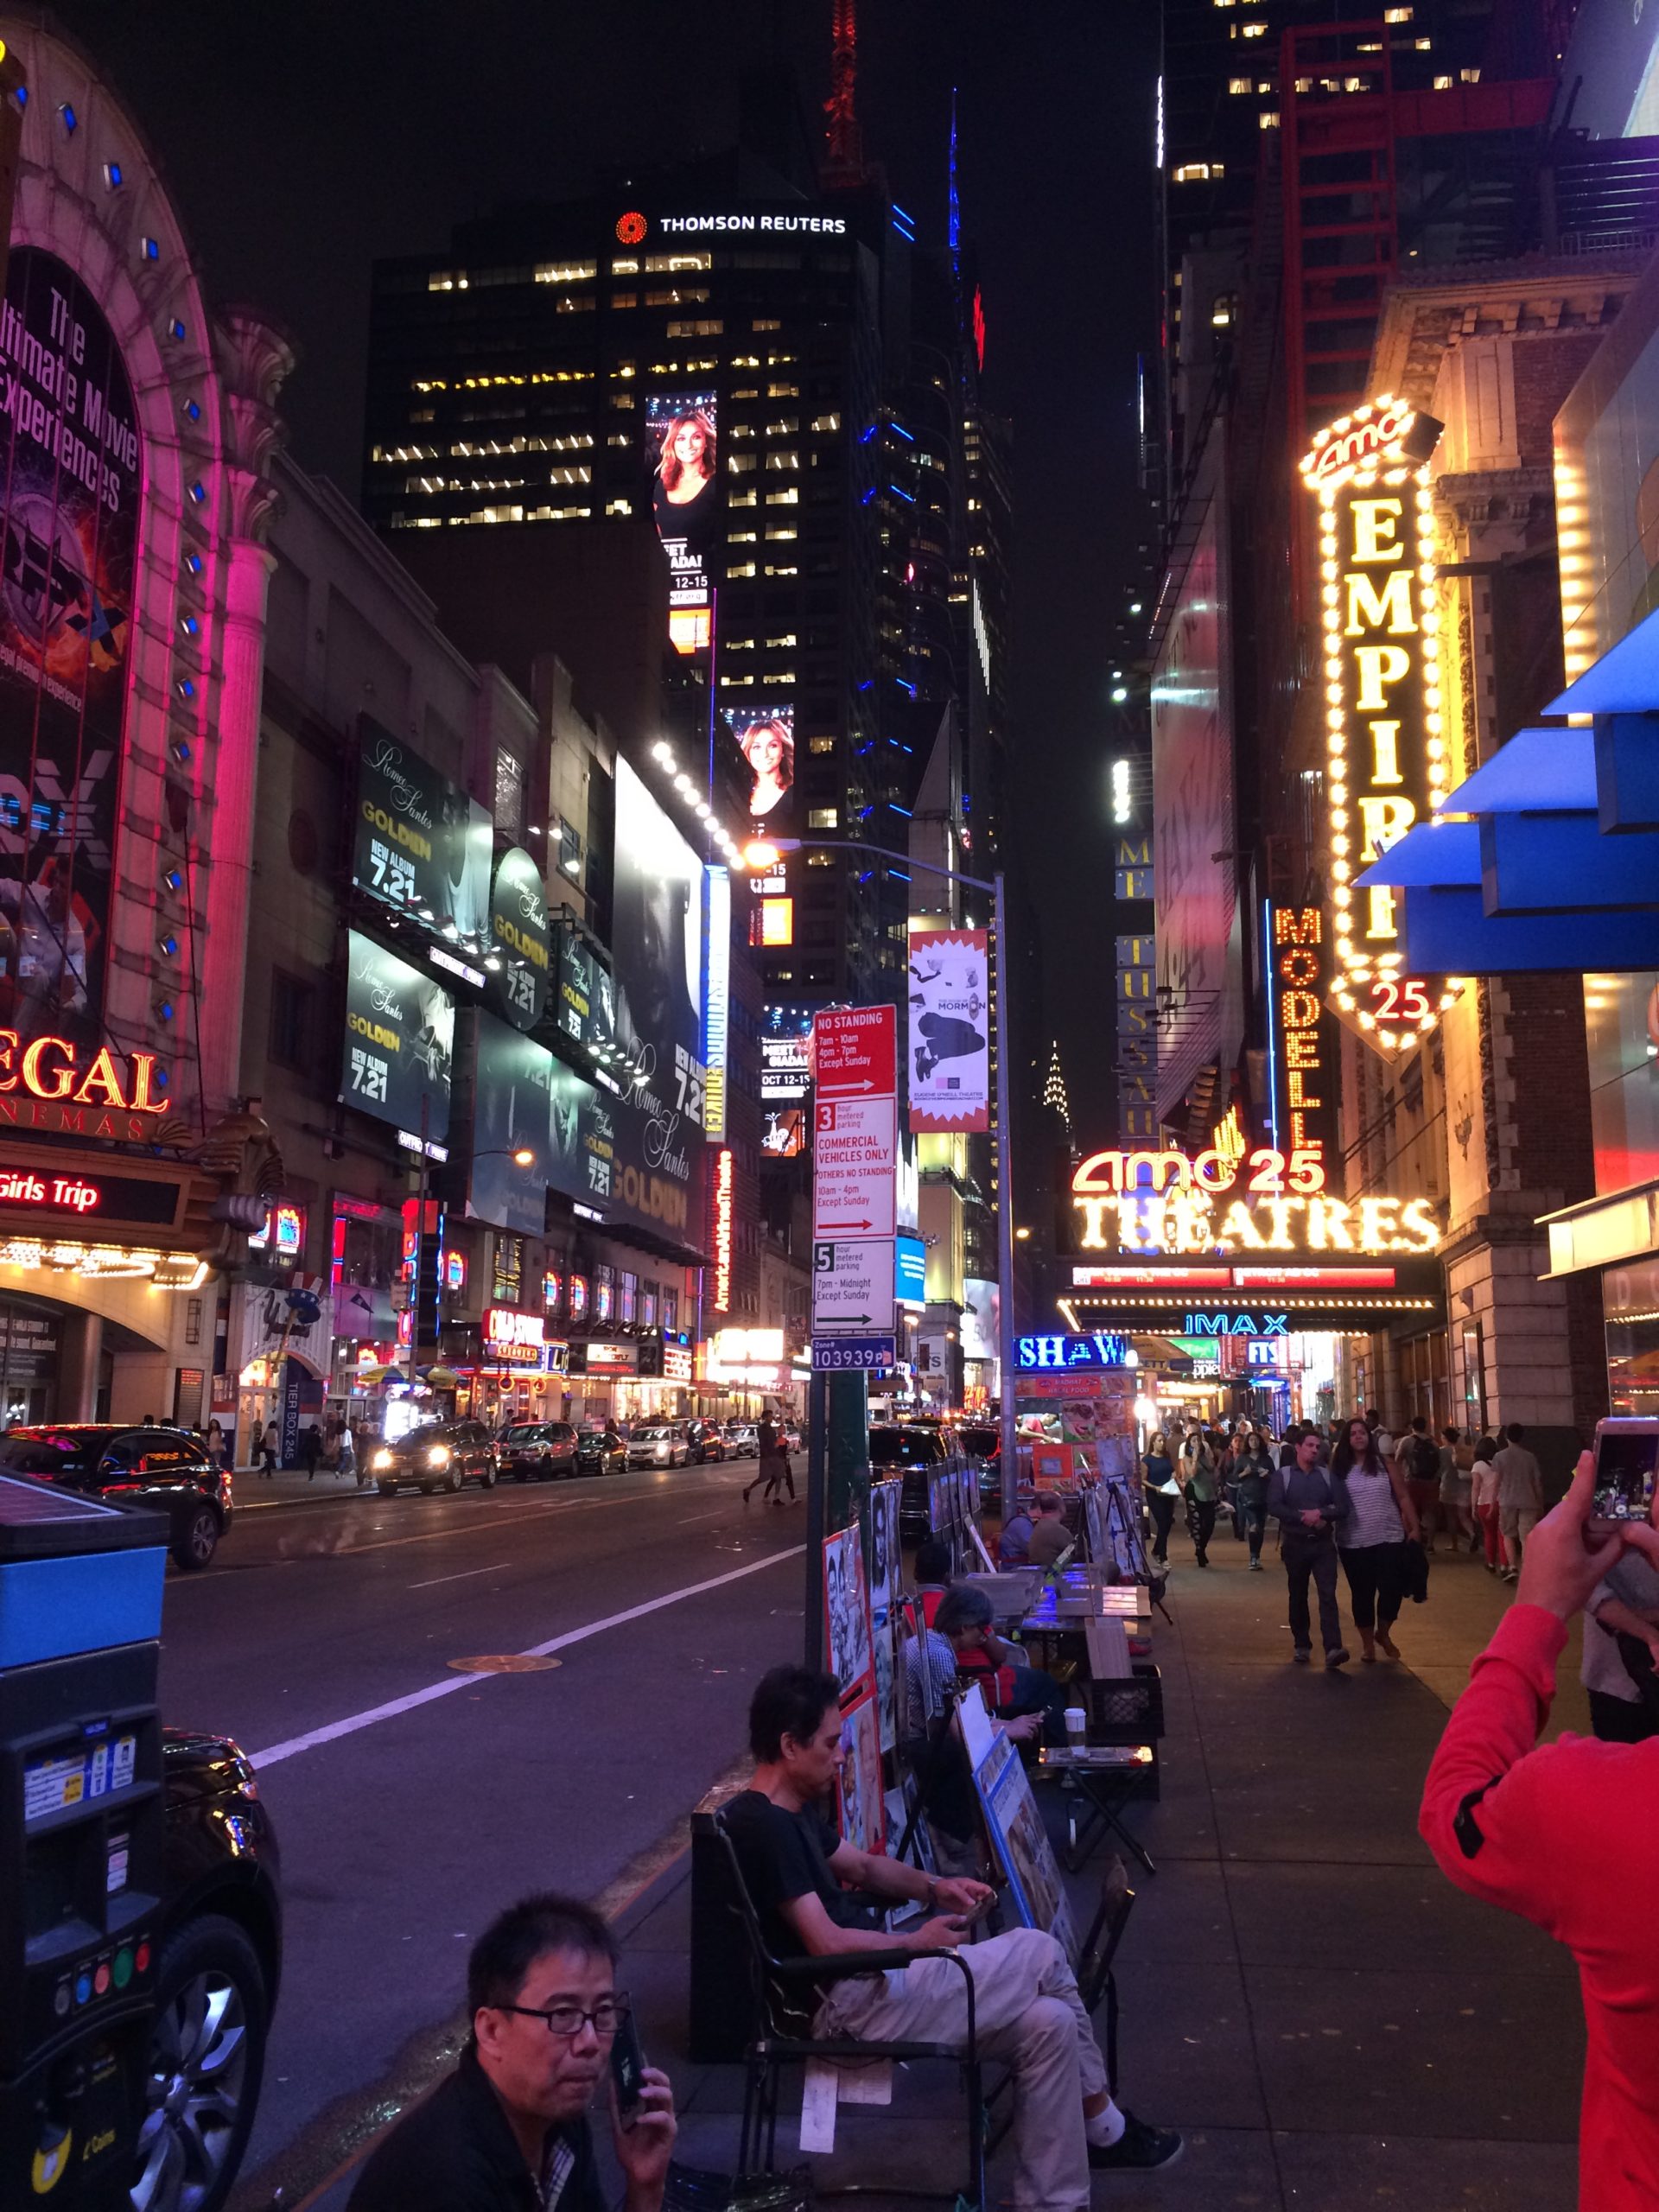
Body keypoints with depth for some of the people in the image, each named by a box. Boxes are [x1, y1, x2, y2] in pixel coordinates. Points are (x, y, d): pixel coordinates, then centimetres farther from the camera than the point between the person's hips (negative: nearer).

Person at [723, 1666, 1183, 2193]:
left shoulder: (790, 1812, 12)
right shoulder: (763, 1826, -20)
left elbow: (863, 1865, 26)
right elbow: (826, 1944, -24)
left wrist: (933, 1888, 9)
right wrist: (918, 1942, -10)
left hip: (871, 1975, 10)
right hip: (845, 2006, -10)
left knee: (1047, 2021, 0)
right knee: (1039, 1954, -5)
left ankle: (1054, 2201, 8)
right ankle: (1106, 2130, 12)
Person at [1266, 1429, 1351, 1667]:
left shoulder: (1327, 1475, 8)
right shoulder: (1282, 1475, 1)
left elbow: (1343, 1507, 0)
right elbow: (1274, 1506, -12)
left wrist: (1320, 1513, -16)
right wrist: (1304, 1518, -19)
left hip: (1323, 1543, 0)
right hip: (1295, 1544, 0)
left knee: (1328, 1594, -11)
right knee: (1298, 1597, 9)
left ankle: (1333, 1648, -19)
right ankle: (1301, 1645, 20)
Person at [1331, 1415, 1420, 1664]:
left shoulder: (1384, 1465, 3)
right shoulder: (1339, 1470, 1)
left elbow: (1403, 1497, 4)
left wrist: (1414, 1527, -1)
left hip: (1389, 1539, 0)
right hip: (1354, 1543, 0)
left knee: (1393, 1588, -2)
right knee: (1362, 1594, 6)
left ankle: (1383, 1634, 25)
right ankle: (1367, 1643, 22)